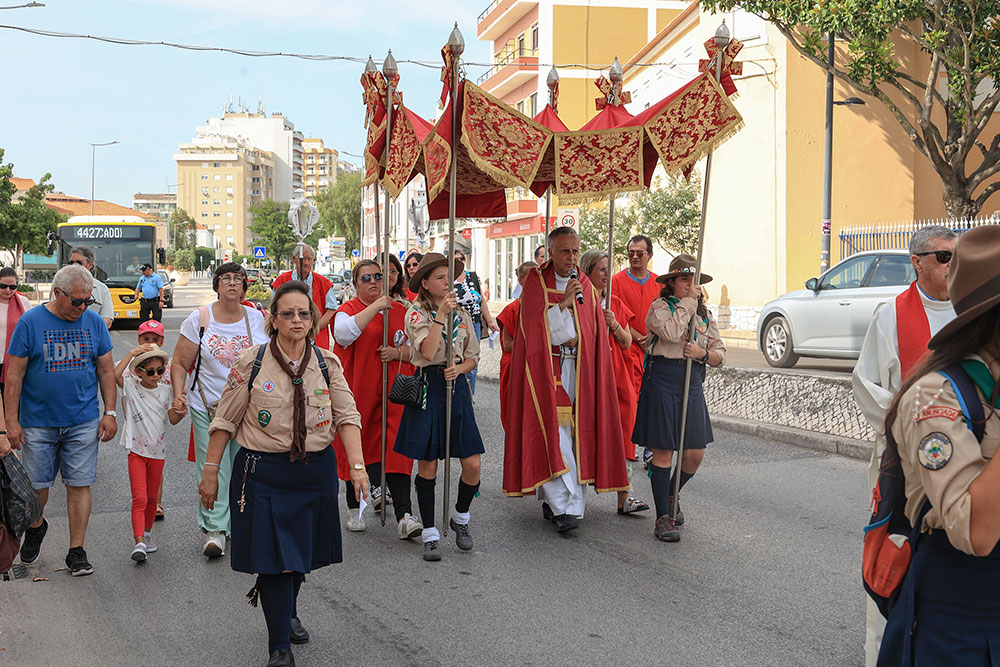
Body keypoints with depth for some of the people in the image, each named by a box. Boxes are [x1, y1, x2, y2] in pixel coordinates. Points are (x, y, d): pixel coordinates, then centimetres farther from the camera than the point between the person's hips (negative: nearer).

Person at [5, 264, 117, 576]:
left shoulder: (94, 322, 3)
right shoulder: (30, 322, -5)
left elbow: (106, 371, 9)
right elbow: (14, 375, -4)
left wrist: (110, 412, 3)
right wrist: (12, 421, -7)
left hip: (83, 421, 1)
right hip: (38, 421, -1)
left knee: (80, 484, 1)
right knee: (36, 484, 9)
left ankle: (76, 551, 11)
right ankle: (36, 526, 39)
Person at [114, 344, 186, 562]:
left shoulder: (165, 391, 3)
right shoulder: (131, 387, -4)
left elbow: (172, 419, -3)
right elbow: (115, 375, -23)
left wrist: (180, 413, -25)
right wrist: (132, 353, -22)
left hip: (158, 451, 3)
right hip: (137, 450, -3)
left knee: (152, 497, 15)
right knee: (139, 498, -11)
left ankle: (147, 533, 33)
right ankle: (139, 543, -16)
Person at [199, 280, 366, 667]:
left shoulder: (327, 363, 2)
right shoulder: (252, 363, -4)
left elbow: (346, 416, -3)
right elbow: (226, 421, 0)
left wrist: (357, 465, -15)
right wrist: (211, 471, 0)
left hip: (316, 471, 3)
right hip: (263, 472, -3)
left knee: (301, 550, 17)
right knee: (273, 555, -5)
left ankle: (288, 614, 44)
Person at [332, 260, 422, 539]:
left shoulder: (399, 310, 12)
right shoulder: (348, 310, 1)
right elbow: (344, 333, -23)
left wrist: (398, 352, -6)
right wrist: (375, 306, -19)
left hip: (392, 391, 2)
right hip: (357, 391, -1)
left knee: (395, 448, -8)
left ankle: (404, 516, -12)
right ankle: (354, 509, 24)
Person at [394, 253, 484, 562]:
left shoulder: (461, 313, 11)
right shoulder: (416, 313, -3)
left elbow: (472, 358, 13)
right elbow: (428, 352, -19)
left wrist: (459, 369, -8)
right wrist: (441, 314, -22)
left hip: (457, 386, 4)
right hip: (428, 388, -4)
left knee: (472, 464, -1)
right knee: (427, 465, 1)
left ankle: (460, 518, 25)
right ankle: (430, 534, 15)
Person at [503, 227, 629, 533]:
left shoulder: (585, 286, 13)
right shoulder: (536, 282, 0)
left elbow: (595, 333, 17)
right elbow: (535, 326, -11)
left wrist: (574, 338, 1)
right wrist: (563, 303, -17)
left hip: (578, 369, 4)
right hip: (544, 368, -4)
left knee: (573, 431, -1)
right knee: (551, 430, -13)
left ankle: (553, 501, 7)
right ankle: (565, 505, -14)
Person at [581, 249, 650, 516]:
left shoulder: (615, 304, 15)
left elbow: (627, 343, 12)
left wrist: (615, 325, -5)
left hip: (616, 375, 5)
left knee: (620, 433, -1)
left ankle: (624, 496, -1)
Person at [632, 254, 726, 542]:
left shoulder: (705, 315, 15)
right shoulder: (659, 307, -2)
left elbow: (720, 354, 13)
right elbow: (672, 332, -23)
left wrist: (703, 353, -8)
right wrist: (689, 301, -13)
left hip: (693, 383, 6)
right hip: (662, 380, -6)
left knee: (696, 453, 5)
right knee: (663, 451, -4)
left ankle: (672, 496, 33)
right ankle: (663, 517, 3)